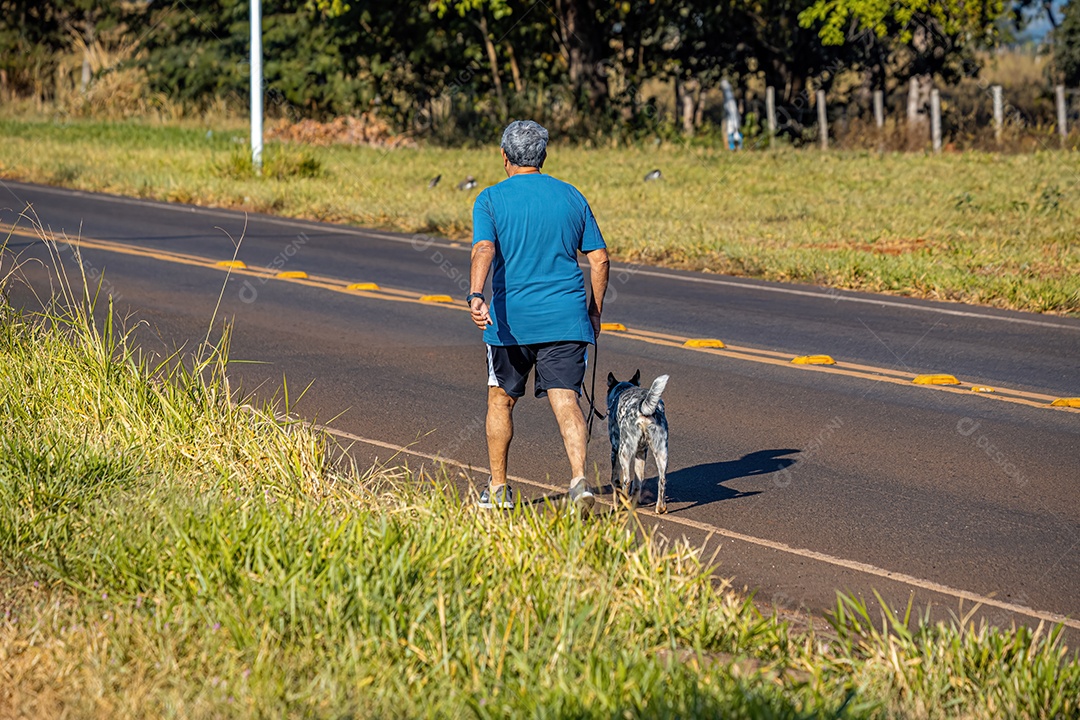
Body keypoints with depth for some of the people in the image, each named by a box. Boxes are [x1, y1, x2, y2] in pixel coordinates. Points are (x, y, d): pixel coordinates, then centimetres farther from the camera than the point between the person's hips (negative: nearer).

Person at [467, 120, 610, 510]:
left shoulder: (490, 200, -1)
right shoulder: (572, 196, 8)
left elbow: (483, 250, -19)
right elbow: (599, 258, 8)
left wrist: (475, 295, -32)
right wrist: (594, 311, 18)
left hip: (510, 319, -1)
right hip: (566, 317, 1)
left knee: (501, 400, 16)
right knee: (565, 399, -4)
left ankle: (498, 488, 25)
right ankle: (579, 478, -25)